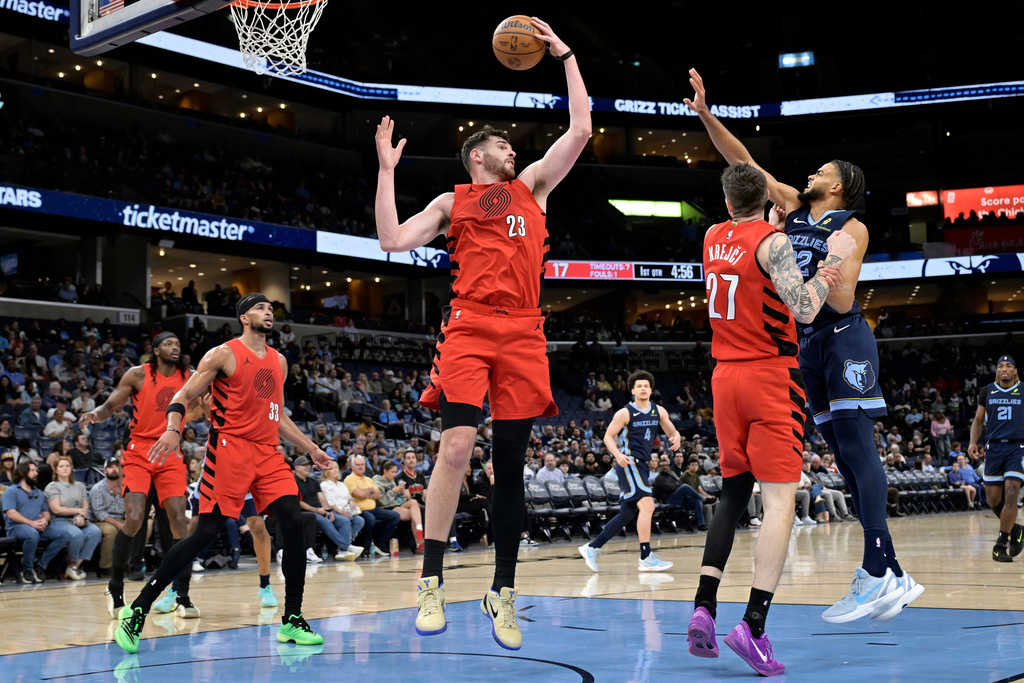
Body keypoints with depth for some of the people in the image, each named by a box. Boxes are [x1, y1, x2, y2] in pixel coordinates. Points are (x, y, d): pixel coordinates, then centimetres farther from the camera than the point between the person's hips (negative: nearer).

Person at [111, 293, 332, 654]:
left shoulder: (278, 361, 18)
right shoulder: (224, 354, -1)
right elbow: (183, 397, -4)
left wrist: (311, 448, 22)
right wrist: (173, 430, -22)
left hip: (268, 452, 6)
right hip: (229, 448, -6)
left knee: (294, 524, -8)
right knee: (206, 532, -11)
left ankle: (292, 622, 0)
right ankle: (137, 610, -1)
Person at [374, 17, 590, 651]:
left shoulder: (533, 185, 23)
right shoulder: (453, 200, 18)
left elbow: (581, 130, 17)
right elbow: (394, 241, 7)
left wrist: (565, 56, 20)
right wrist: (387, 170, 7)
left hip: (523, 331, 2)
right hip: (469, 326, -2)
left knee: (511, 462, 3)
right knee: (457, 444, -19)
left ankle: (504, 594, 12)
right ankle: (432, 584, -11)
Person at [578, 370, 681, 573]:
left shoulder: (659, 411, 9)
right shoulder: (625, 413, -5)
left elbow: (672, 432, 15)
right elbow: (608, 436, -2)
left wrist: (676, 437, -11)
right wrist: (618, 454, -20)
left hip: (642, 465, 7)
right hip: (629, 463, -7)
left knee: (627, 514, 10)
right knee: (647, 504, -21)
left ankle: (592, 548, 19)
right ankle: (646, 557, -18)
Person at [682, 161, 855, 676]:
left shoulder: (713, 238, 9)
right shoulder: (772, 242, -11)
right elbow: (804, 311, -19)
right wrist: (833, 261, -7)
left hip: (726, 376, 6)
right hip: (771, 377, -6)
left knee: (733, 493, 15)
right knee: (780, 500, -6)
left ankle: (703, 607, 6)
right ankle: (753, 626, -16)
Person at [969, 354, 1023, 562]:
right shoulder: (987, 392, 9)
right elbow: (978, 420, 15)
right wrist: (973, 442, 0)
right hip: (994, 447, 3)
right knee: (993, 498, 1)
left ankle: (1001, 545, -10)